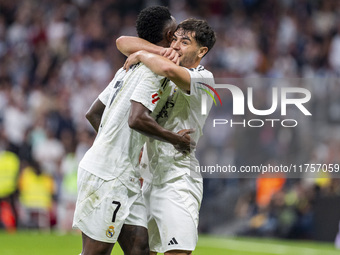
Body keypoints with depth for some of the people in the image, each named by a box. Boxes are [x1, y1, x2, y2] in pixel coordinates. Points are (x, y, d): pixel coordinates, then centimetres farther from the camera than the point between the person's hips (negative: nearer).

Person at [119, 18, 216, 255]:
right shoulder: (159, 70, 13)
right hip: (150, 179, 8)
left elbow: (169, 70, -31)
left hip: (177, 180, -7)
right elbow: (123, 43, 9)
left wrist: (141, 55, -11)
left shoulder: (203, 78, -9)